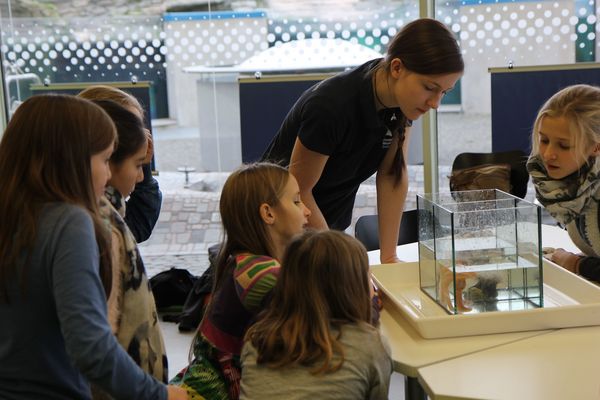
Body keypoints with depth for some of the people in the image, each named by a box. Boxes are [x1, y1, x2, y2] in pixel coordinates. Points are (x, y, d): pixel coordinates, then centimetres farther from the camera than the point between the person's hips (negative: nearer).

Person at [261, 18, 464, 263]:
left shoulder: (402, 98, -12)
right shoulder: (332, 105, -32)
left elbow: (393, 175, -7)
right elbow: (298, 191, -23)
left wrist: (389, 257, -11)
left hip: (333, 224, 6)